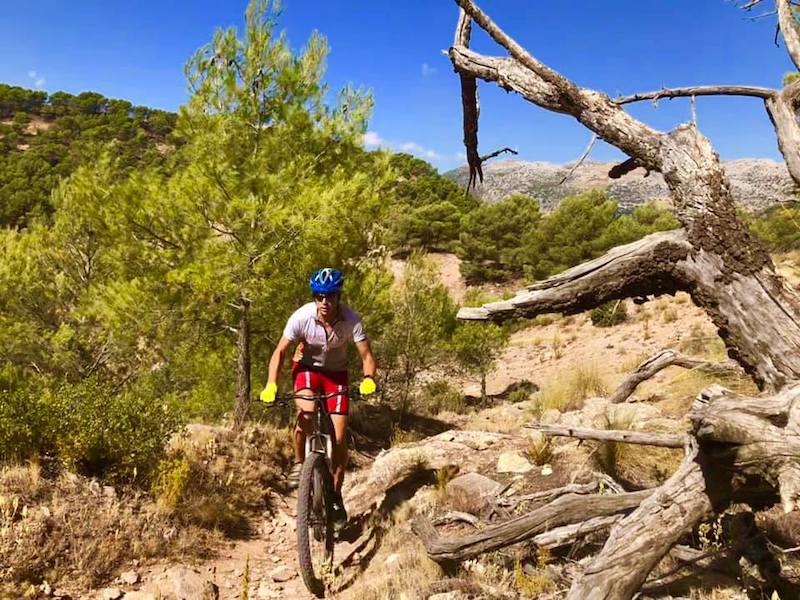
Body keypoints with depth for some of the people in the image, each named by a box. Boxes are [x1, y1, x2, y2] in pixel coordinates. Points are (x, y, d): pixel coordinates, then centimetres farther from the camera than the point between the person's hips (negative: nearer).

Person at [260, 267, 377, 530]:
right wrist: (271, 385, -31)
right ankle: (299, 463, -2)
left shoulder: (351, 320, -26)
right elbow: (280, 351, -18)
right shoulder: (302, 316, -26)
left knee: (339, 439, -5)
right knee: (306, 414, -31)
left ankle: (336, 495, 14)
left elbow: (367, 356, -25)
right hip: (307, 367, 0)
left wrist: (368, 378, -47)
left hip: (337, 373, 1)